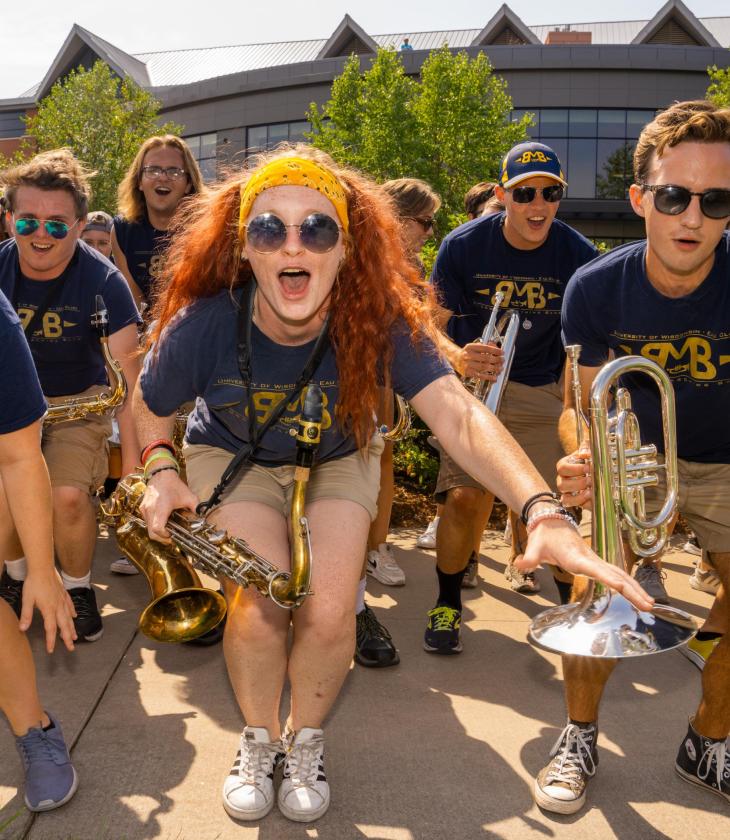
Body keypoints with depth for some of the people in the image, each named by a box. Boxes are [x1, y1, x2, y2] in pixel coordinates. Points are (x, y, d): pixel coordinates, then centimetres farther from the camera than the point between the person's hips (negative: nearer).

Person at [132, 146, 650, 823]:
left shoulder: (380, 321, -30)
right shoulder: (203, 325, -28)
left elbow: (458, 415, -43)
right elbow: (150, 408, -5)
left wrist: (542, 512, -57)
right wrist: (161, 471, -23)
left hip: (337, 462, 1)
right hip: (232, 456, 0)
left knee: (328, 611, -17)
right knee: (261, 603, -21)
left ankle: (305, 740, 17)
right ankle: (258, 740, 12)